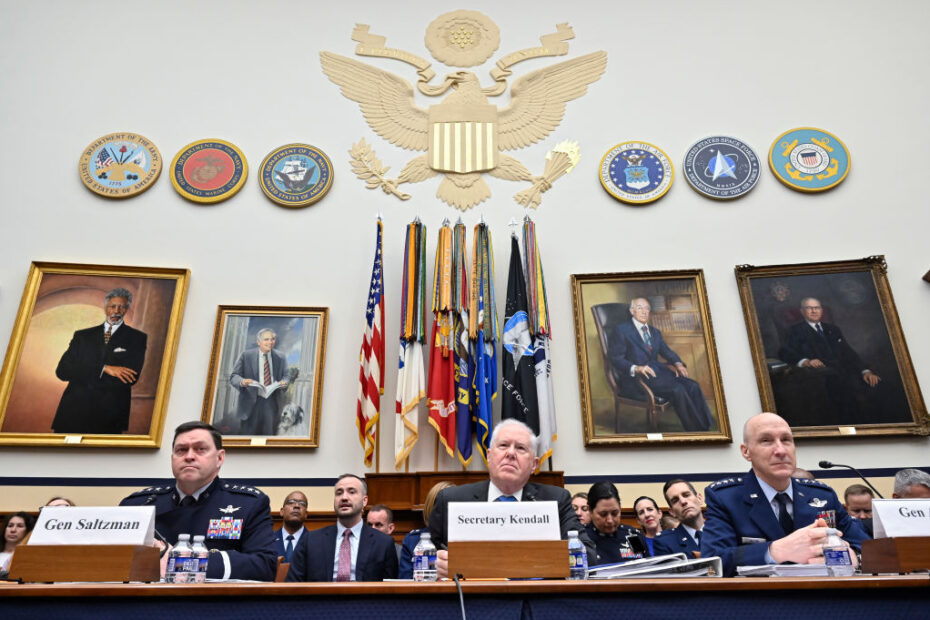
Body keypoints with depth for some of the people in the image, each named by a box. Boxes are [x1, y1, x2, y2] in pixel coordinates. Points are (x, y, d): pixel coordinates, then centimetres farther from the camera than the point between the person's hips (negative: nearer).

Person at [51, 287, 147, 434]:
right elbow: (62, 371, 2)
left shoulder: (137, 338, 6)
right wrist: (103, 368, -12)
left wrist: (82, 375, -4)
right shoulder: (82, 336, 16)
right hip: (73, 411, 2)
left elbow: (130, 378, -6)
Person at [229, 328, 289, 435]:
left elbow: (285, 376, 12)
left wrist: (284, 382, -13)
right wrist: (242, 381, -23)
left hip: (273, 402, 2)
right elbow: (233, 377, 0)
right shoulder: (246, 355, 1)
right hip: (252, 402, -2)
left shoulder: (280, 357, 9)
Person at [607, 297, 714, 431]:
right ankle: (695, 430, -21)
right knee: (677, 389, -27)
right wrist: (635, 368, -23)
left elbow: (666, 351, 15)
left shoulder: (655, 332, 25)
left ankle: (706, 428, -20)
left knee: (692, 386, -18)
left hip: (657, 370, 7)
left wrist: (678, 364, -7)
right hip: (636, 377, -7)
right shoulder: (621, 330, 2)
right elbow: (616, 358, -6)